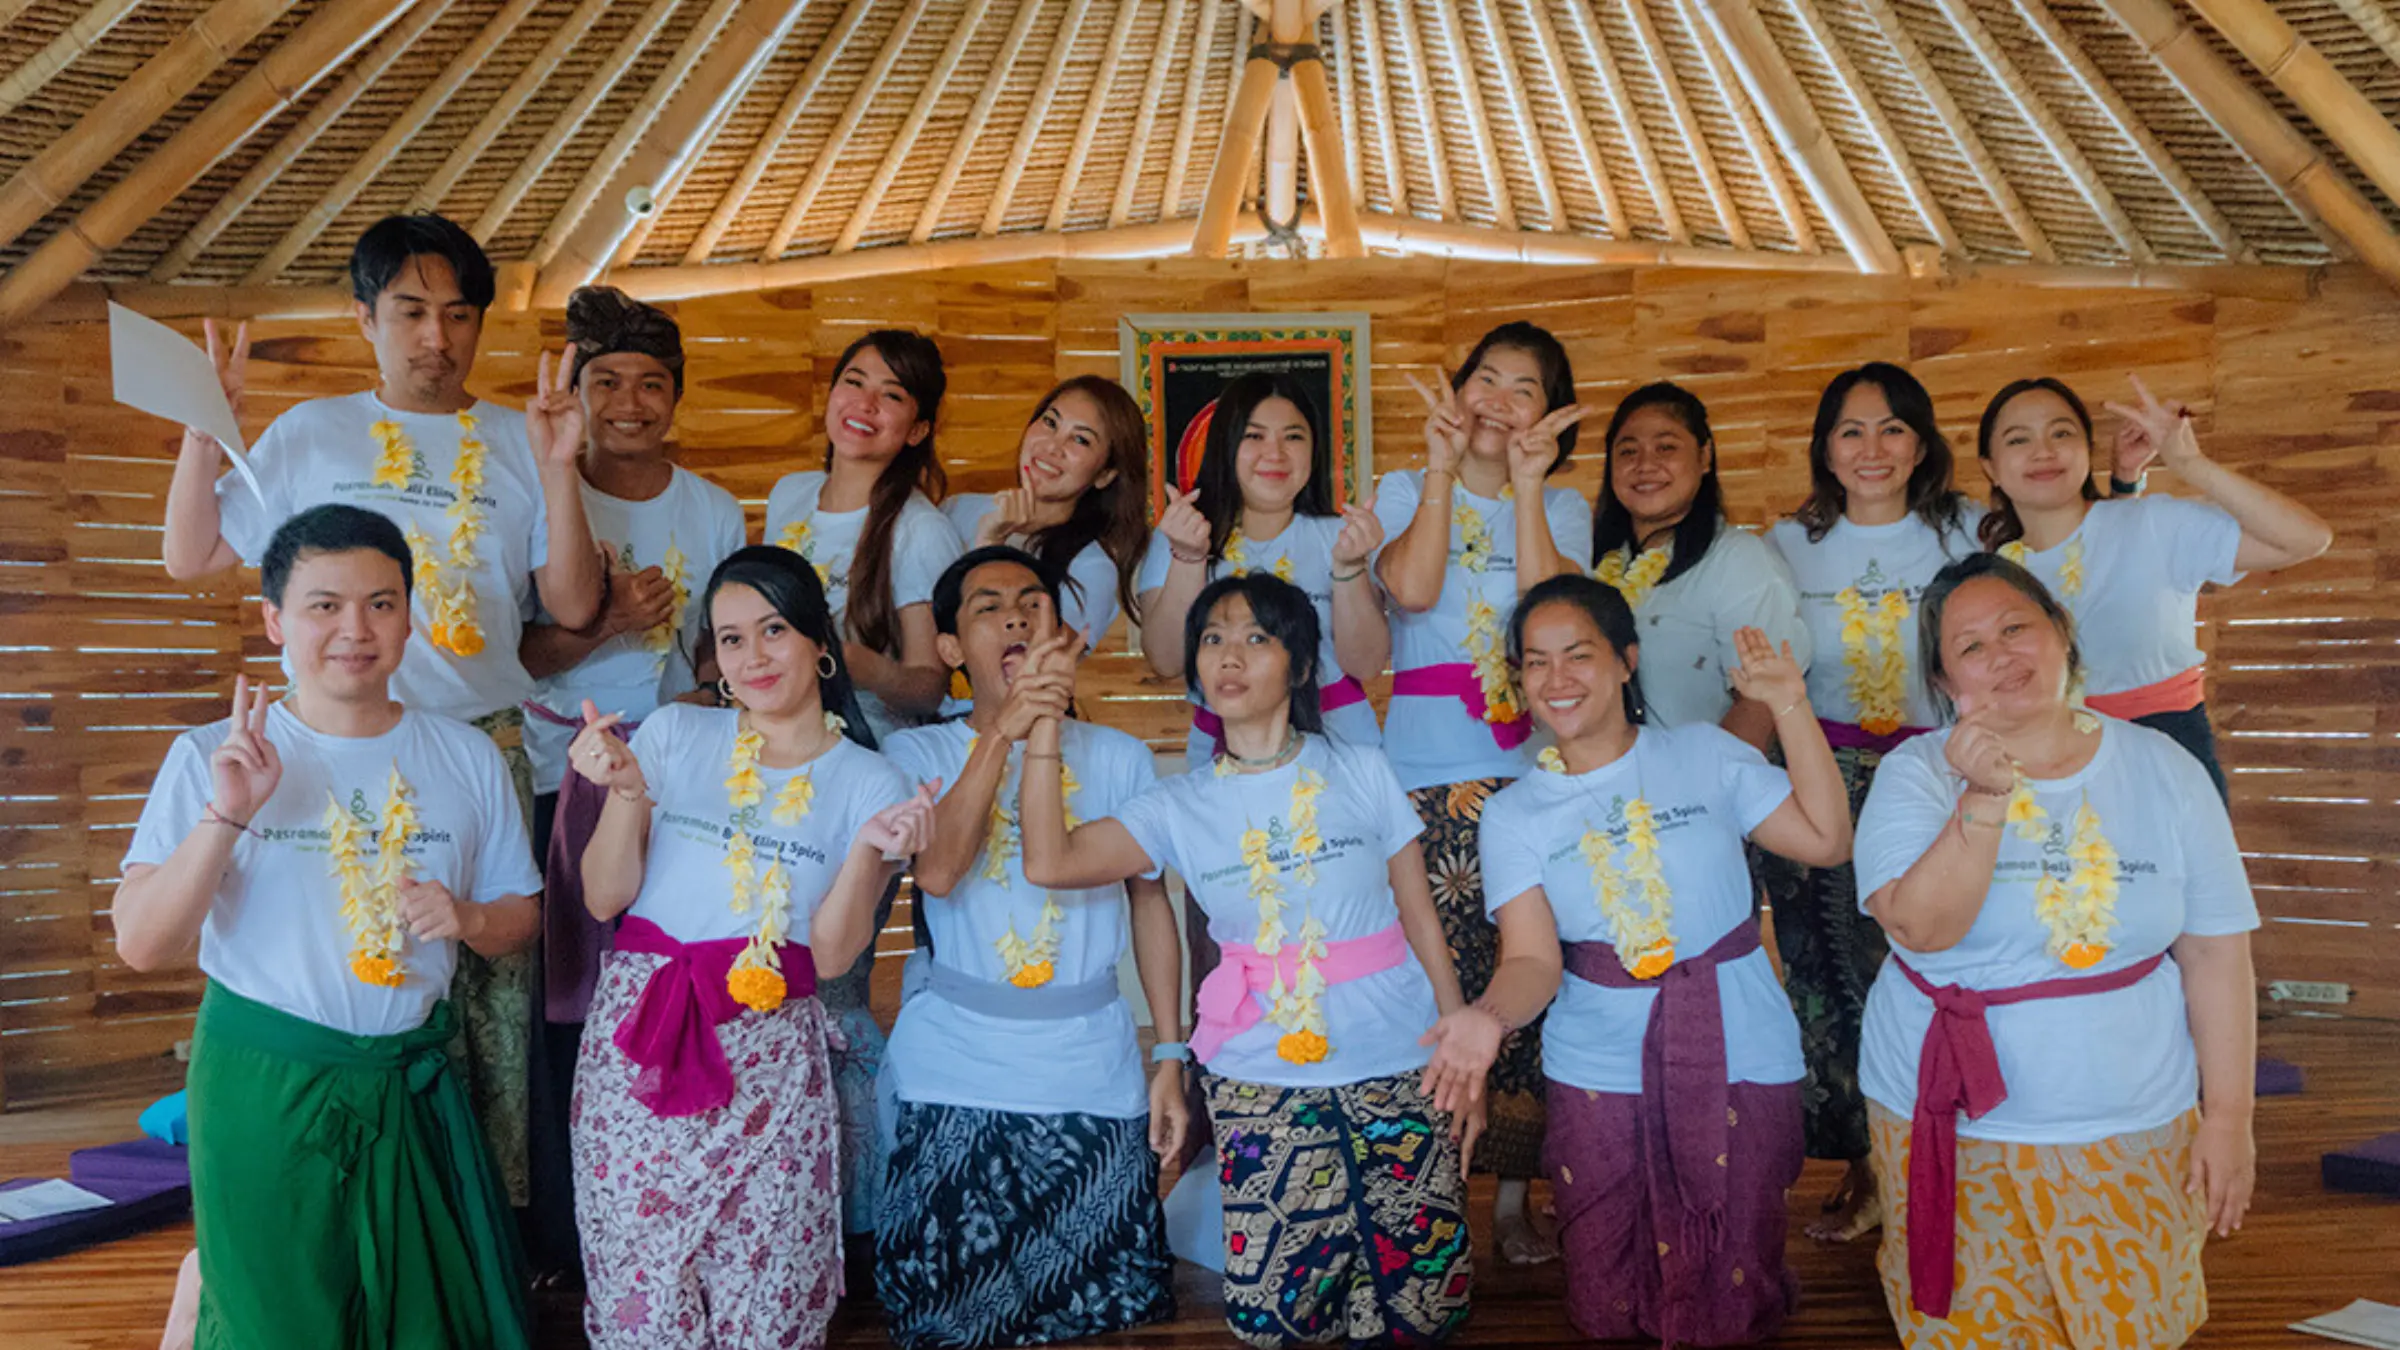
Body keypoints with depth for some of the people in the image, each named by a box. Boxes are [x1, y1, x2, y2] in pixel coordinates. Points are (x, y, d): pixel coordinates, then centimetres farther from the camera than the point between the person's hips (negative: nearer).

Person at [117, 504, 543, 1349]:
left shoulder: (465, 757, 2)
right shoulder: (213, 758, -5)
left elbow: (520, 916, 8)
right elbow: (141, 946, -11)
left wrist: (466, 918, -13)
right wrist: (227, 816, -23)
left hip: (414, 1082, 3)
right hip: (264, 1088, -3)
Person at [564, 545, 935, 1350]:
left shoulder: (868, 782, 3)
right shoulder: (673, 734, 5)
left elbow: (830, 955, -5)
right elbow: (603, 899, 2)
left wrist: (869, 850, -20)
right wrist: (628, 793, -13)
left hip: (768, 1059, -1)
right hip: (639, 1041, 1)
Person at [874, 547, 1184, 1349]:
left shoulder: (1121, 757, 4)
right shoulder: (917, 753, 0)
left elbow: (1150, 901, 6)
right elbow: (937, 872, -17)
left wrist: (1172, 1056, 3)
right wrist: (1003, 732, -24)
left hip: (1094, 1072, 1)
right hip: (953, 1075, -1)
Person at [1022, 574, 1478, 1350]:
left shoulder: (1361, 772, 0)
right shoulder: (1180, 807, 1)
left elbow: (1421, 920, 2)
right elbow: (1048, 862, -13)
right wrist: (1045, 723, -14)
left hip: (1397, 1061, 0)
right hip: (1262, 1078, 1)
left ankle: (1350, 1242, 33)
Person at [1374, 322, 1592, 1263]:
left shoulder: (1561, 508, 15)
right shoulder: (1405, 491, 11)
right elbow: (1412, 588, -11)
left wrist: (1524, 483, -8)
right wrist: (1444, 467, -9)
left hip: (1532, 772, 2)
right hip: (1425, 774, -1)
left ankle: (1513, 1197, 14)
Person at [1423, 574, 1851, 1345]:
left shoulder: (1704, 754, 1)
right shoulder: (1513, 813, 1)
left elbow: (1826, 840, -5)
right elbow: (1533, 958, -8)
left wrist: (1790, 708, -9)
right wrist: (1490, 1016, -29)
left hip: (1739, 1058, 0)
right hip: (1601, 1074, 1)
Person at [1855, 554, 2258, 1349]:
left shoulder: (2165, 772, -1)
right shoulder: (1915, 775, -7)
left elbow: (2217, 955, 1)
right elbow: (1924, 927, -22)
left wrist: (2228, 1115, -1)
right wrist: (1985, 799, -32)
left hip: (2134, 1132, 2)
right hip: (1954, 1130, -1)